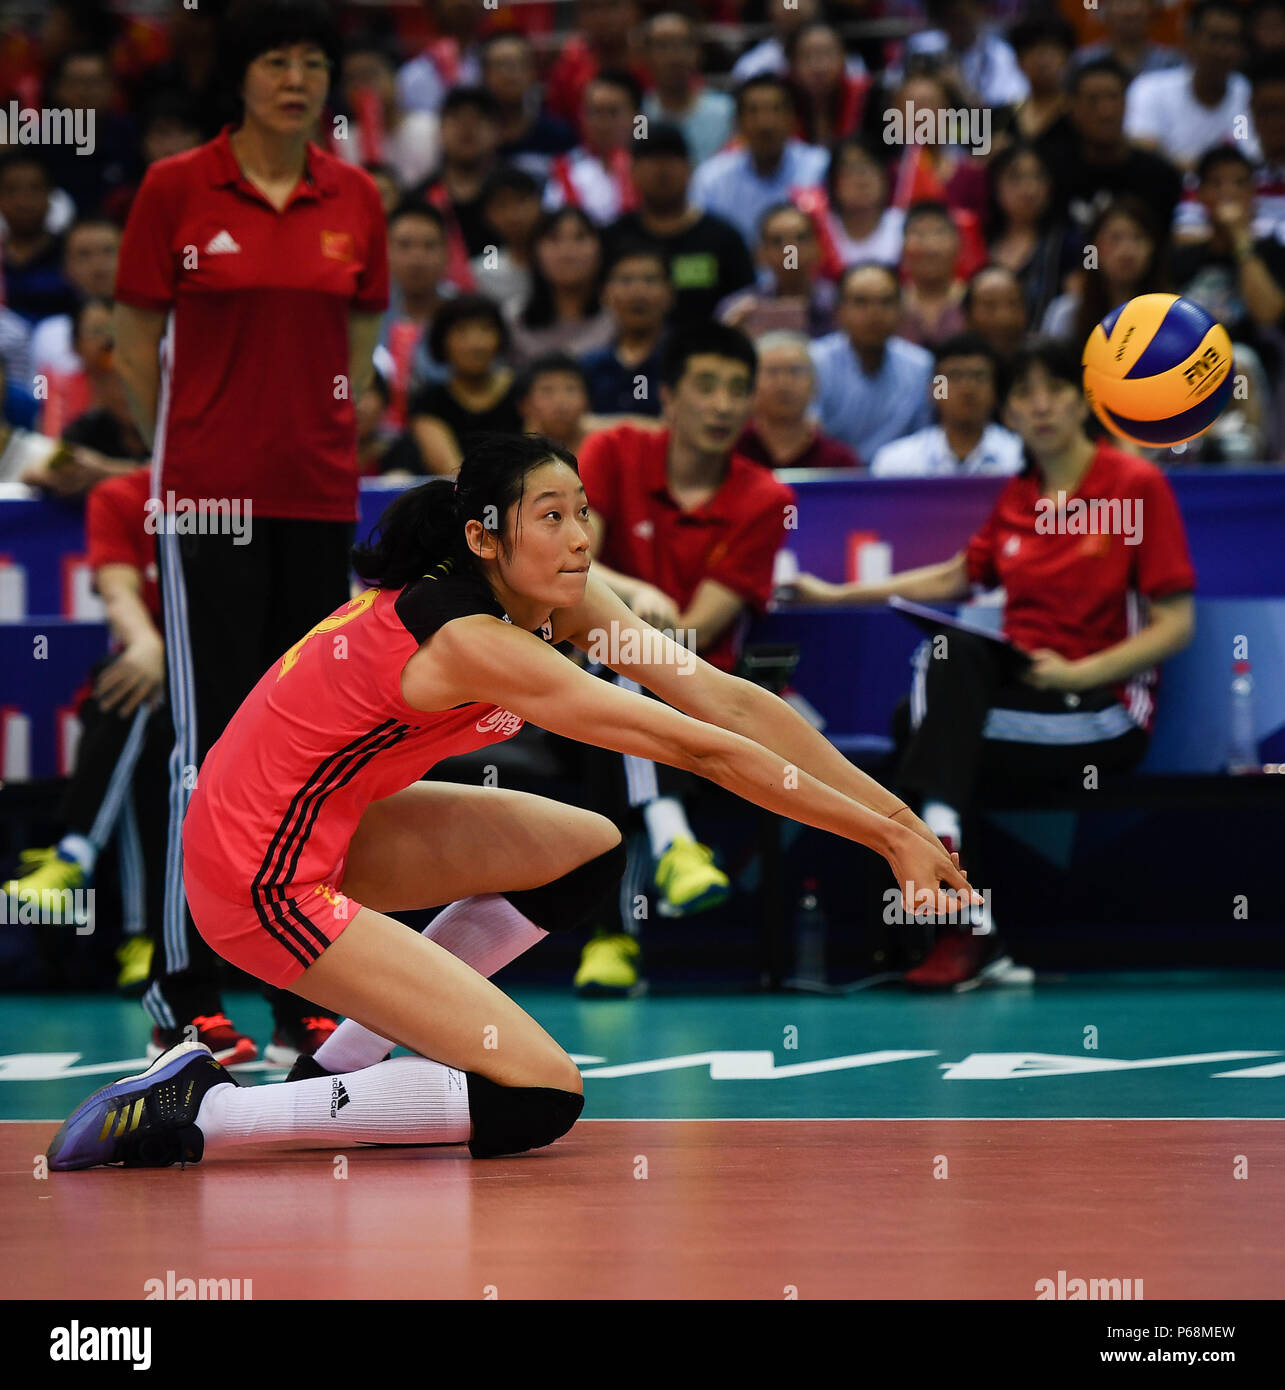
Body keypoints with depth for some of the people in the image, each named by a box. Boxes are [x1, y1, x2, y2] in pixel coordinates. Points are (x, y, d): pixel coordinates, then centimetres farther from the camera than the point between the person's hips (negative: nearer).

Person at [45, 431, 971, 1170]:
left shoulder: (563, 600, 0)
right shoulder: (473, 642, -26)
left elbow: (727, 699, -3)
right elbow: (700, 750, -26)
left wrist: (896, 811, -7)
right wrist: (887, 839, -23)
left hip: (323, 826, 10)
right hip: (263, 876, -10)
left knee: (587, 851, 13)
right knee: (541, 1099, -13)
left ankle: (341, 1067, 14)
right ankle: (193, 1115, -11)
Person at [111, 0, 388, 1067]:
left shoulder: (355, 200, 7)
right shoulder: (176, 189, -3)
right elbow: (136, 346, 3)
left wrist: (323, 438, 8)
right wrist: (181, 455, 6)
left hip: (320, 498, 4)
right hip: (210, 497, -4)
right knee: (214, 737, -6)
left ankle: (302, 998, 12)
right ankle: (184, 996, 1)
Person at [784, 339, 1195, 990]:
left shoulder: (1137, 485, -5)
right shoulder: (1018, 495, 12)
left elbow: (1175, 626, -8)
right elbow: (956, 577, 27)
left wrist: (1077, 673, -19)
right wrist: (837, 594, 23)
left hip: (1105, 706, -5)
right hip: (1018, 683, 5)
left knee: (921, 722, -26)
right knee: (955, 654, -27)